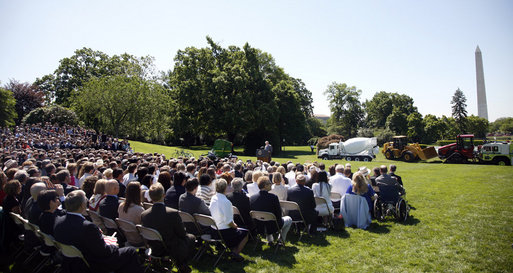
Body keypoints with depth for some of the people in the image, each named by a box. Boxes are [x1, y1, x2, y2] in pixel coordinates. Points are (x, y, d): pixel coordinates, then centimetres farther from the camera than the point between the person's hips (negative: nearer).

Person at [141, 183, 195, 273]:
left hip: (155, 251, 5)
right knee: (191, 237, 22)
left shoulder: (143, 214, -15)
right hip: (173, 250, -5)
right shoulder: (173, 213, -30)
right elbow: (182, 234, -15)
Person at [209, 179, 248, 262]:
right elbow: (228, 221, -24)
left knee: (236, 231, 28)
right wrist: (234, 226, -2)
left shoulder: (213, 199, 0)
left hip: (214, 230, 8)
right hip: (224, 232, -7)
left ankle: (233, 250, 21)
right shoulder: (226, 202, -24)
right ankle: (236, 253, 5)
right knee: (245, 233, 13)